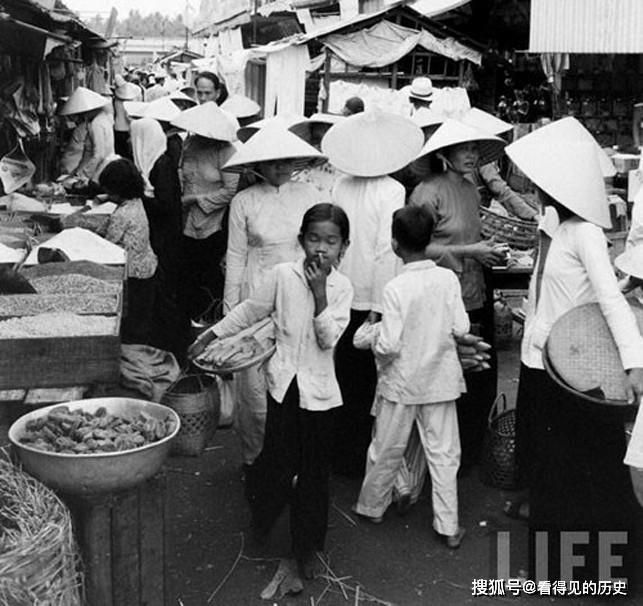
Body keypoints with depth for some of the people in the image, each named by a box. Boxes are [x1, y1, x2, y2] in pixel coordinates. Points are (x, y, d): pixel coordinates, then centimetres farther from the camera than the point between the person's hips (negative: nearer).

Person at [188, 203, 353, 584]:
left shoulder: (342, 287, -5)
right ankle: (262, 515, 33)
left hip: (319, 389, 0)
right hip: (284, 381, 0)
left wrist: (319, 292, -22)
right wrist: (209, 337, 10)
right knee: (279, 460, 2)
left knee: (314, 470, 8)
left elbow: (329, 339, -15)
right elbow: (250, 312, 6)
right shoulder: (283, 274, -5)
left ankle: (307, 547, 25)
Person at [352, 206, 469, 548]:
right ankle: (448, 526, 16)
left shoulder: (395, 288, -19)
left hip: (401, 382, -3)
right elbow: (461, 328, -4)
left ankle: (372, 506, 34)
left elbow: (389, 345, -20)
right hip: (441, 379, 3)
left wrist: (373, 337, -1)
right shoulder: (448, 279, -9)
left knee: (386, 450, 15)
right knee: (443, 453, 11)